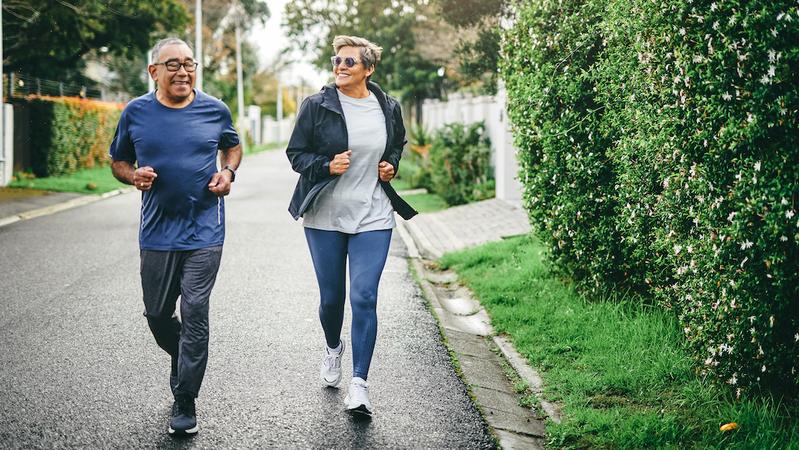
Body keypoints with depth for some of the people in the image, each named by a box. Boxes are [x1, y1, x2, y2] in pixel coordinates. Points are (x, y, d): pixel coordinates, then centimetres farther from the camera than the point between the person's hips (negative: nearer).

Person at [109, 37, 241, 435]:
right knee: (157, 315, 10)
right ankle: (183, 359, 42)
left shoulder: (215, 111, 1)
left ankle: (185, 402, 6)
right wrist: (133, 176, -10)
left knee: (194, 314, -5)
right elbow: (118, 162, 12)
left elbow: (233, 146, 19)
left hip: (204, 233, -2)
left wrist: (228, 172, -1)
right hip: (157, 233, 2)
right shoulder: (136, 112, 1)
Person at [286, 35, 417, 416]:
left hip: (373, 217, 0)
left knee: (364, 297, -9)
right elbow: (295, 153, 1)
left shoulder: (388, 108, 4)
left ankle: (359, 383, -4)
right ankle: (333, 348, 42)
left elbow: (398, 146, 22)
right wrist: (327, 166, -16)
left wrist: (392, 165, 2)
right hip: (325, 216, 0)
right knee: (331, 296, 10)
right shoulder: (317, 106, -4)